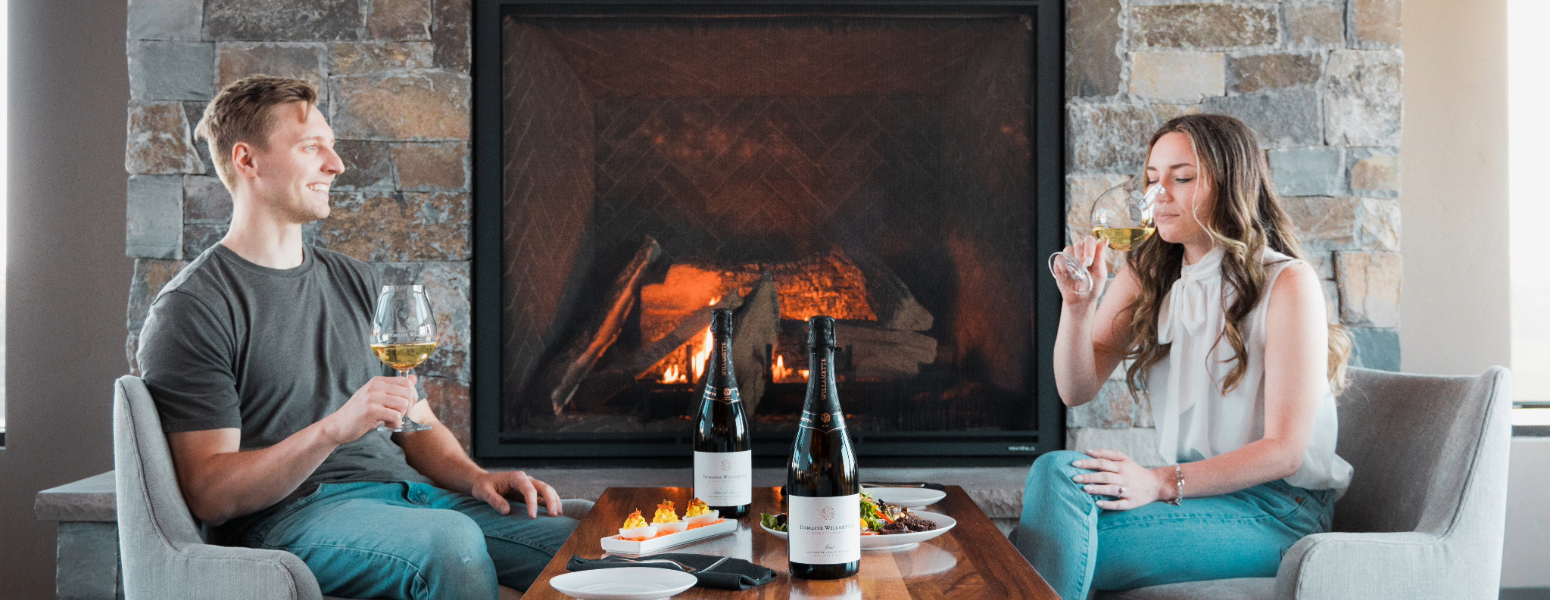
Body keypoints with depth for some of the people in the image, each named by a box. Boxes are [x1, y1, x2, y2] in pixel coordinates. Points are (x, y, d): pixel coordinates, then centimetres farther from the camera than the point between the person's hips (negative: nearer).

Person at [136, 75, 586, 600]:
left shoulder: (354, 281, 20)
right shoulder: (192, 307, -3)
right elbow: (209, 495, -10)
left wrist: (476, 477, 1)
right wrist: (333, 429, -24)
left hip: (408, 495, 6)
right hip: (289, 514, -6)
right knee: (452, 539, -37)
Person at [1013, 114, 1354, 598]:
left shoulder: (1287, 282, -11)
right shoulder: (1145, 274, 8)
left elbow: (1285, 450, -15)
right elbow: (1076, 390, 2)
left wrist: (1162, 483, -23)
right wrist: (1077, 304, -15)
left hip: (1279, 511, -5)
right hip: (1190, 493, 6)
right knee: (1054, 471, -25)